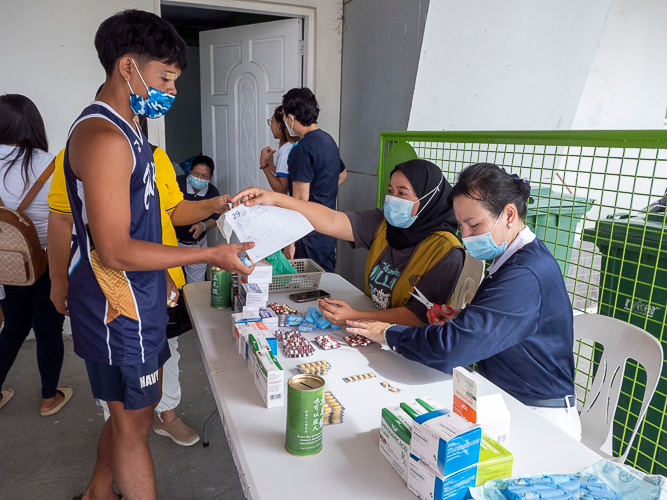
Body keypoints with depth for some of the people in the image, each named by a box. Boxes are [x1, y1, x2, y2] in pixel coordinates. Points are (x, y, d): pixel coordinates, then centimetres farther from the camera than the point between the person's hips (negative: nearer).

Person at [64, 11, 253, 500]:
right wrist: (211, 254, -22)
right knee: (133, 422, 8)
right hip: (118, 308, -10)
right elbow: (114, 250, -25)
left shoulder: (125, 128, 11)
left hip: (138, 298, 10)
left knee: (136, 407, 23)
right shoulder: (103, 137, -22)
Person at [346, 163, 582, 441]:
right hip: (502, 399, 9)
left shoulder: (525, 277, -28)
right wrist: (457, 323, -5)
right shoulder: (516, 260, 6)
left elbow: (449, 347, -34)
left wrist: (389, 334, -18)